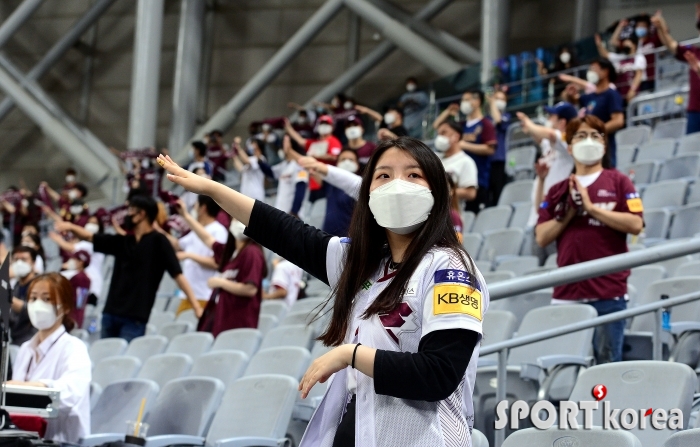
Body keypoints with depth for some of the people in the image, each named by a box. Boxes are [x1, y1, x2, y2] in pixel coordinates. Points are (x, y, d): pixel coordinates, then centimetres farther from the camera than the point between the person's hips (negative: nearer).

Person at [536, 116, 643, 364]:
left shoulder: (618, 182, 5)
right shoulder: (558, 190, 14)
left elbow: (635, 224, -8)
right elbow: (542, 237, 7)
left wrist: (591, 207, -10)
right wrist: (569, 213, -7)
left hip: (608, 290, -3)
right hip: (566, 291, 3)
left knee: (607, 361, -1)